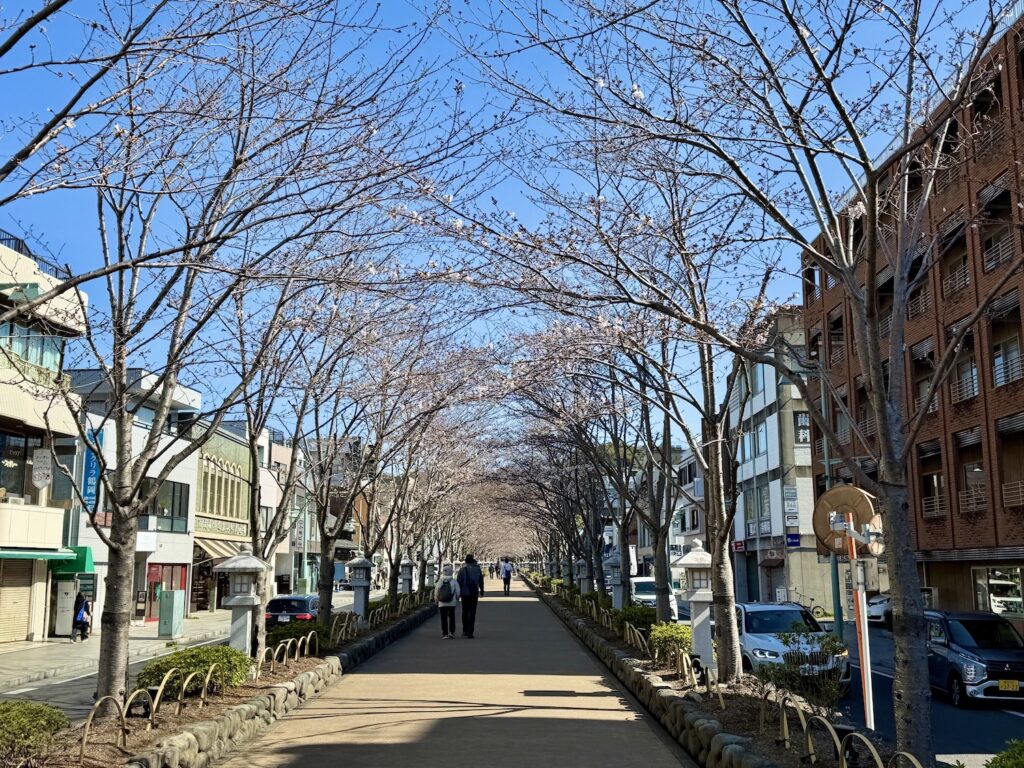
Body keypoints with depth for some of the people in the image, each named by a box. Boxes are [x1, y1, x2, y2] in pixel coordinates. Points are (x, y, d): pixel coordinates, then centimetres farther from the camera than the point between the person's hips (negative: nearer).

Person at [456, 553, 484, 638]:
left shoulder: (462, 569, -6)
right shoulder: (478, 569, 1)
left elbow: (459, 582, -6)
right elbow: (481, 581, 9)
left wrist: (458, 593, 2)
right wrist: (481, 591, 21)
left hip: (465, 593, -1)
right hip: (474, 593, 1)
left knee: (465, 612, 14)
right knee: (472, 613, 1)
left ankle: (465, 631, 19)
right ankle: (470, 632, -5)